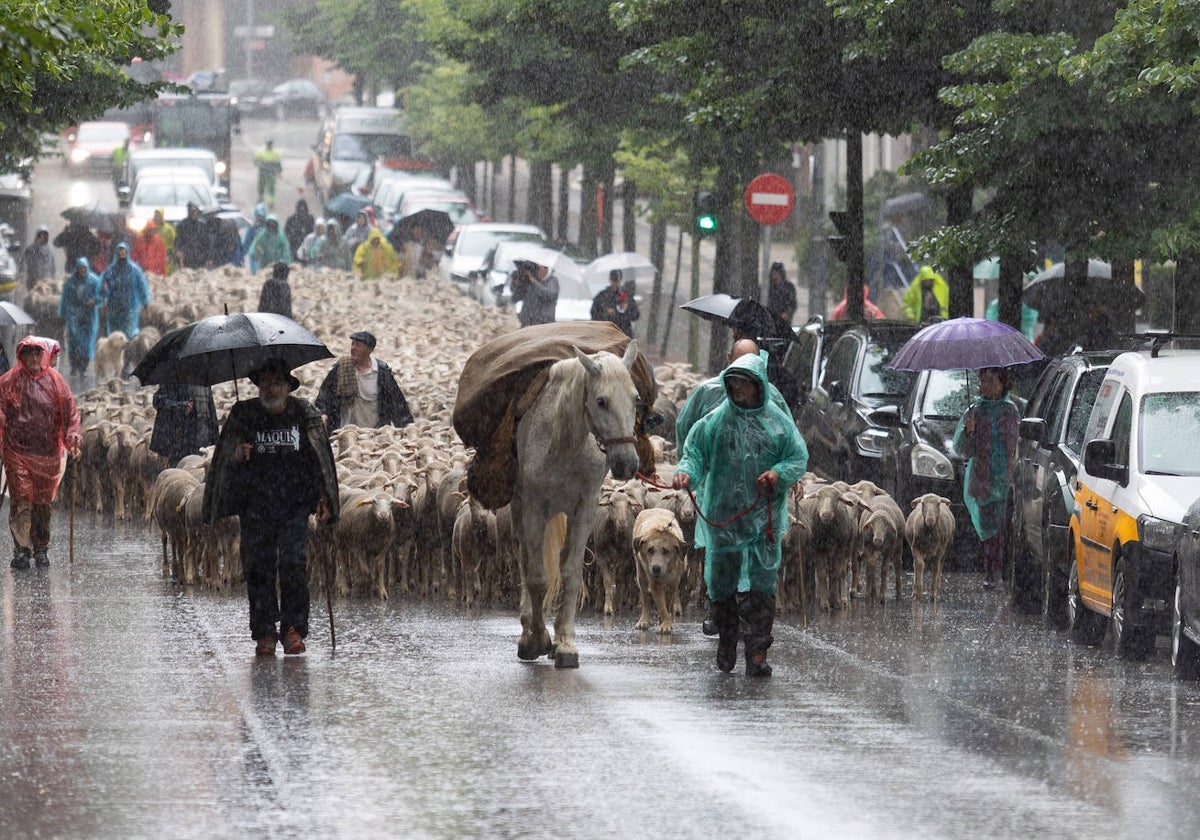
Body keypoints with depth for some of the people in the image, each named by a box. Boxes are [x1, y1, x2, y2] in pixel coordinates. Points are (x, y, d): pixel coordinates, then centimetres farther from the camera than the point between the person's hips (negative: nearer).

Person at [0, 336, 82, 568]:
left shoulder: (55, 381, 7)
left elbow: (70, 410, 7)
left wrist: (72, 437, -5)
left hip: (47, 452, 2)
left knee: (43, 502, 7)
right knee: (21, 501, -9)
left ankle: (41, 549, 17)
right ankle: (21, 550, -7)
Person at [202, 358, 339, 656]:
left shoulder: (303, 413, 3)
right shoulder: (244, 413, 5)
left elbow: (320, 458, 3)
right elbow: (228, 446, -2)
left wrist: (324, 497, -5)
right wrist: (237, 452, -27)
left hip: (294, 505, -1)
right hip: (256, 505, 1)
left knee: (293, 564, -11)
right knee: (258, 567, -2)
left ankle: (294, 629, -5)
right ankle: (264, 634, 4)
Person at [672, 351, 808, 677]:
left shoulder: (778, 421, 3)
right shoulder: (715, 421, 2)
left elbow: (799, 459, 7)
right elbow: (695, 452, 1)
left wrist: (778, 473, -13)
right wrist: (686, 471, -21)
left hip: (764, 515, -1)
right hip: (721, 515, 1)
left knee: (761, 585, -7)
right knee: (722, 582, 9)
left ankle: (757, 655, -10)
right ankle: (726, 644, 29)